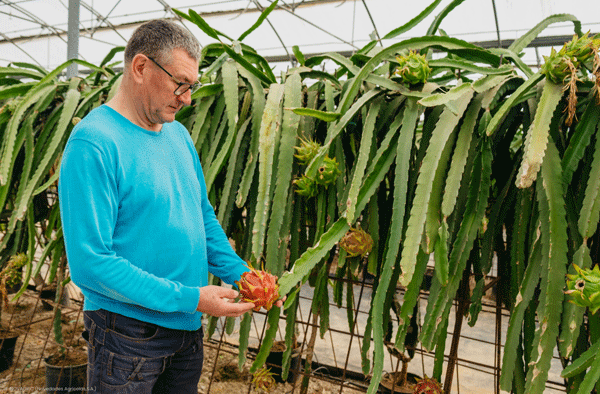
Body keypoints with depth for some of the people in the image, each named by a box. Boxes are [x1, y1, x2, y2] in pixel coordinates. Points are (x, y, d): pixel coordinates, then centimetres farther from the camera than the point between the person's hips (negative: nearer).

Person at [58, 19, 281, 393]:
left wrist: (240, 273, -2)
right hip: (127, 332, -7)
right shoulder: (92, 144, -20)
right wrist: (189, 299, -24)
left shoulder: (179, 134, 5)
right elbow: (90, 263, -25)